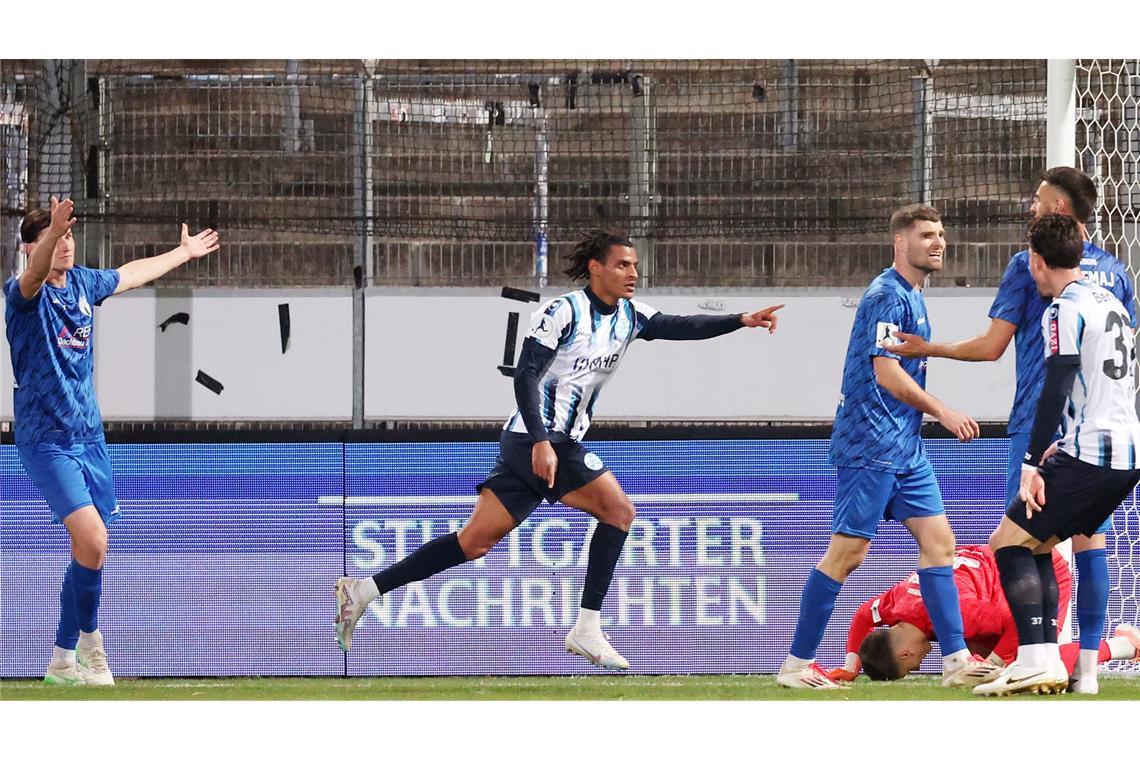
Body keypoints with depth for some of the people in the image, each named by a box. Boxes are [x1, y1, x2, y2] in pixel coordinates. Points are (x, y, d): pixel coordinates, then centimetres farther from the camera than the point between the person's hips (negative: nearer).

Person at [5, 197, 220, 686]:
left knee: (89, 546, 7)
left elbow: (130, 275, 29)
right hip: (46, 439, -7)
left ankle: (65, 656, 22)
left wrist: (184, 253, 44)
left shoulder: (82, 283, 9)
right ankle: (86, 634, 0)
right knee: (93, 540, -20)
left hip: (88, 434, 7)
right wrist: (53, 233, -58)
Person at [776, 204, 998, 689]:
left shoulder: (911, 298, 17)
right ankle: (796, 665, -1)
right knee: (847, 552, -7)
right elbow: (887, 373, -19)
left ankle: (957, 659, 4)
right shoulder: (888, 296, -13)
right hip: (871, 446, -10)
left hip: (904, 447, 10)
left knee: (938, 541, 4)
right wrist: (943, 413, -11)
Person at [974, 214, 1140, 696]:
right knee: (1037, 545, 17)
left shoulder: (1066, 310, -10)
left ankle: (1035, 660, -20)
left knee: (1009, 542, -6)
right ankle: (1066, 666, 10)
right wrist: (1063, 444, 29)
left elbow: (1056, 390, -18)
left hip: (1089, 453, -9)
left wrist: (1033, 465, -17)